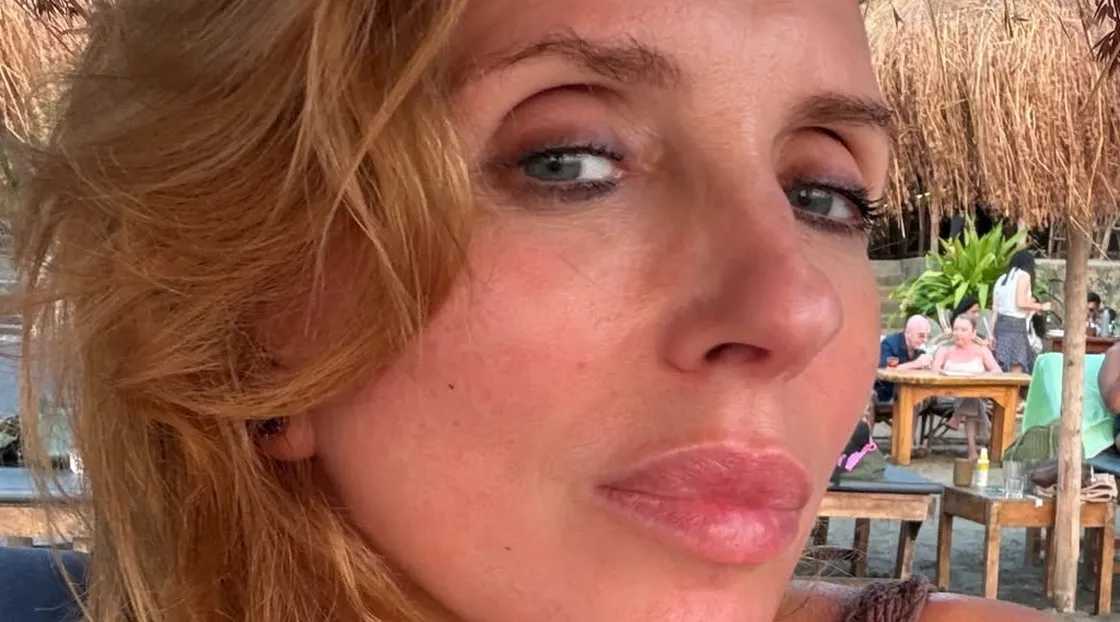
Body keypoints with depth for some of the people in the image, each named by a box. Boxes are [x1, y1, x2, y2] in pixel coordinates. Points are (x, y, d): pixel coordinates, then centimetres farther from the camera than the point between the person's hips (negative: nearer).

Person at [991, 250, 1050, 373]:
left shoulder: (1002, 279, 19)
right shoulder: (1023, 275, -1)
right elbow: (1021, 303, -12)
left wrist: (993, 333, 17)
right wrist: (1041, 306, 3)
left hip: (1000, 323, 8)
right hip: (1015, 324, -8)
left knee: (1005, 371, 5)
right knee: (1016, 370, -11)